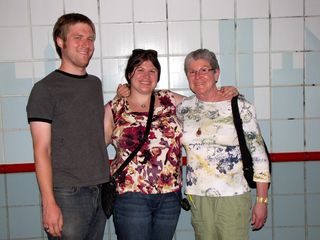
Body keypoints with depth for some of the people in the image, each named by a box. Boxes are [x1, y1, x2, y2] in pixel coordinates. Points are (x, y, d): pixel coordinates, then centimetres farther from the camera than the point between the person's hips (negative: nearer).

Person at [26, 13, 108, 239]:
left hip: (101, 191, 6)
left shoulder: (95, 83, 12)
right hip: (68, 195, -5)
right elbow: (42, 150, -11)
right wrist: (49, 203, -15)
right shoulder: (45, 88, -6)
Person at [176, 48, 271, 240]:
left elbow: (259, 154, -6)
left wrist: (262, 201, -7)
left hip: (233, 196, -3)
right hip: (197, 196, 3)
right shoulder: (184, 108, 3)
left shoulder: (240, 107, -7)